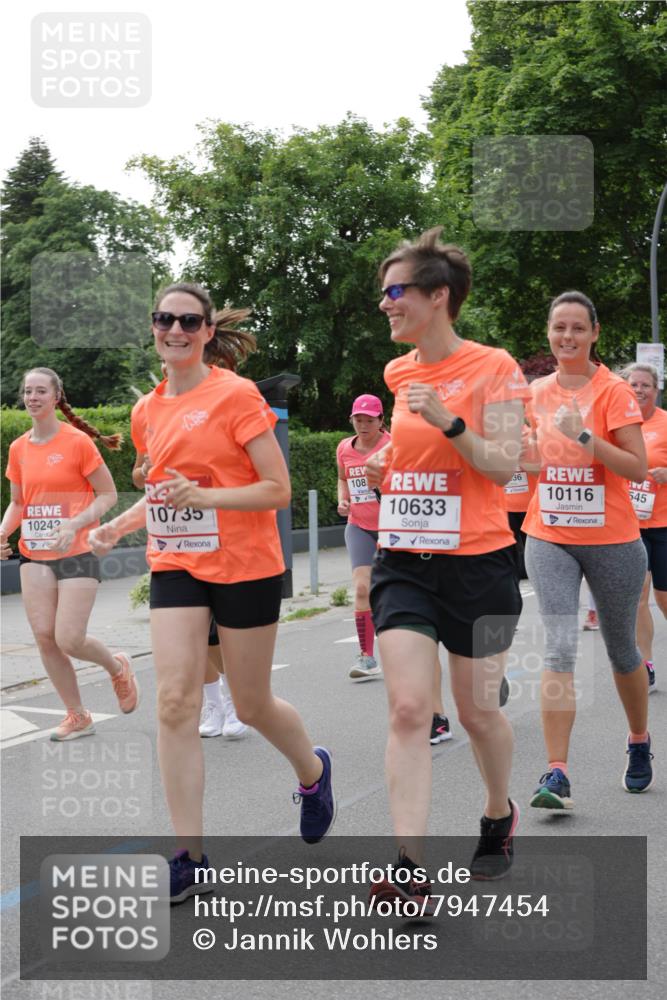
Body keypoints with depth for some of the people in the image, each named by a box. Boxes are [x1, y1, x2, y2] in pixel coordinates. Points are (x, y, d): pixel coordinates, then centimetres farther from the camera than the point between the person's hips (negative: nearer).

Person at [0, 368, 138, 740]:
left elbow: (108, 494, -5)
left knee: (69, 640, -11)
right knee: (44, 636, -1)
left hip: (76, 553, -5)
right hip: (34, 555, 5)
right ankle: (77, 717, 14)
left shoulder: (77, 441, -8)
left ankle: (118, 666, 23)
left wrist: (75, 525, -19)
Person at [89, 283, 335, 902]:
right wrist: (120, 526, 5)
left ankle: (314, 771, 41)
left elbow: (278, 490, -13)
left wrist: (201, 497, -25)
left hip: (244, 567, -5)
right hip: (175, 566, 5)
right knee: (175, 701, -9)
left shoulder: (236, 395, -10)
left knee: (251, 705, 8)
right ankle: (190, 858, -3)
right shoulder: (148, 411, 8)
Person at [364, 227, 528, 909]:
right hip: (403, 562, 4)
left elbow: (504, 467, -14)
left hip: (476, 563, -4)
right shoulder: (399, 373, 10)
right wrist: (386, 464, 13)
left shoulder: (493, 368, -8)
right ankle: (409, 869, -10)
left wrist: (448, 423, -25)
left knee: (478, 711, 9)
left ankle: (499, 815, 38)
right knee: (407, 709, -9)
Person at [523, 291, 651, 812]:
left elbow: (638, 467, -15)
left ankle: (640, 742, 39)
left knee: (622, 650, 14)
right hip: (549, 539, 2)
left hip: (612, 540, -2)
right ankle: (557, 774, -14)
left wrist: (585, 437, -25)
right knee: (559, 648, -12)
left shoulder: (614, 390, -8)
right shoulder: (537, 392, 5)